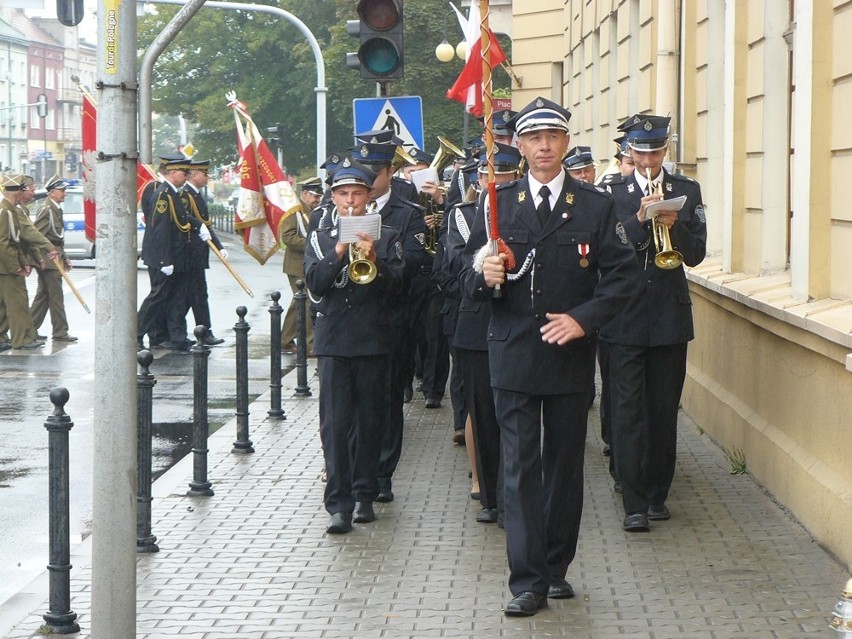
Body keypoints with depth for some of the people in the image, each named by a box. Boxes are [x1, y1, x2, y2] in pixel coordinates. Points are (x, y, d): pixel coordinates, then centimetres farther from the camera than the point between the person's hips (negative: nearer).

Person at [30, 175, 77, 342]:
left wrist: (64, 258, 21)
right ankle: (59, 332, -1)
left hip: (54, 259, 10)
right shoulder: (47, 209, -15)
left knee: (43, 296, 13)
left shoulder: (55, 209, 16)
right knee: (56, 296, -5)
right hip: (48, 260, -10)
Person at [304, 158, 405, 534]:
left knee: (369, 421, 6)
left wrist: (374, 260, -19)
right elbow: (315, 284, -5)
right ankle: (339, 503, -8)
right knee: (335, 422, -7)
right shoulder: (321, 239, 9)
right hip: (333, 342, 0)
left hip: (373, 342, 0)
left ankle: (364, 495, 17)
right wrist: (339, 252, -17)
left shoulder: (386, 238, 7)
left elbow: (395, 287, -3)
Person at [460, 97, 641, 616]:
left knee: (566, 464, 10)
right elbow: (471, 278, 6)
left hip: (571, 355, 1)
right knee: (521, 467, -3)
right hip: (514, 355, 0)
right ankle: (528, 580, -3)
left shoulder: (596, 205, 3)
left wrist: (583, 318, -14)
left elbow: (624, 275, -1)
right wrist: (484, 275, -18)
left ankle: (557, 566, 22)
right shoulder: (497, 204, 6)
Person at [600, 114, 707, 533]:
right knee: (628, 411, -5)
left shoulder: (687, 192, 6)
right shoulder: (612, 194, 1)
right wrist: (640, 219, -22)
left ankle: (657, 494, 19)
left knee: (664, 411, 8)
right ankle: (634, 503, -5)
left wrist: (674, 226, -19)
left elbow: (696, 255, 0)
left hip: (670, 314, 2)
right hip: (624, 316, -2)